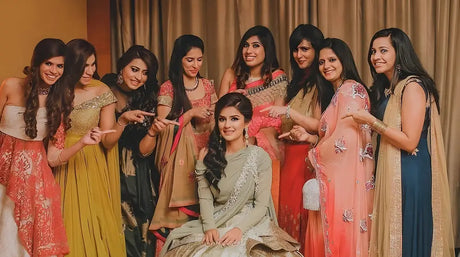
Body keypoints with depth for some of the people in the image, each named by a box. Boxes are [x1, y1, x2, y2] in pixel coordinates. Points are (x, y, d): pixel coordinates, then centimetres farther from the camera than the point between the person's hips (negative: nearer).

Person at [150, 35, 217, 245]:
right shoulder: (168, 88, -3)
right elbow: (163, 127, -8)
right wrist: (191, 113, -15)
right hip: (181, 157, -4)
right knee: (180, 213, -6)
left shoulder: (207, 86, 10)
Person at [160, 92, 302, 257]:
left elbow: (261, 205, -5)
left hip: (250, 224, -2)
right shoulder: (208, 155, 6)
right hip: (215, 223, 2)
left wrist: (239, 228, -18)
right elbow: (205, 197, 1)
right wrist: (209, 227, -14)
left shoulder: (260, 157, -3)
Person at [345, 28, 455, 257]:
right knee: (390, 235, 15)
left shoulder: (412, 86, -14)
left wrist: (371, 122, -18)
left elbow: (410, 142, -20)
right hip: (390, 171, 9)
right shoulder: (388, 88, 13)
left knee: (407, 238, 2)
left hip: (409, 175, -9)